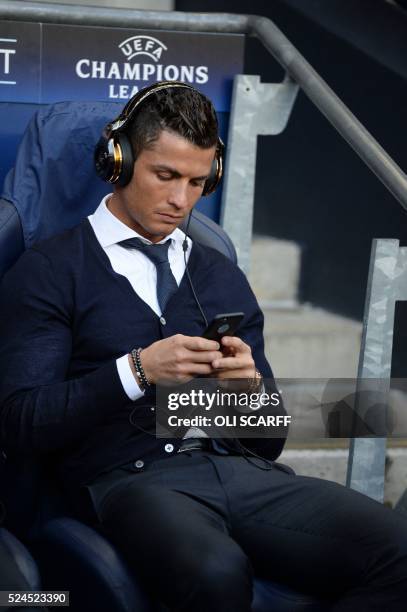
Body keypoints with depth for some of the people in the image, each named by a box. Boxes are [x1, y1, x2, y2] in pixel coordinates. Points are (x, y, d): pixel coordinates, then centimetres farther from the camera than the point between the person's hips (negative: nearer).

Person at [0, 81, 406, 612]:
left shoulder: (225, 279, 22)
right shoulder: (48, 271, 7)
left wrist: (250, 384, -3)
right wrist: (137, 371, -14)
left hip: (242, 468, 5)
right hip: (133, 477, -4)